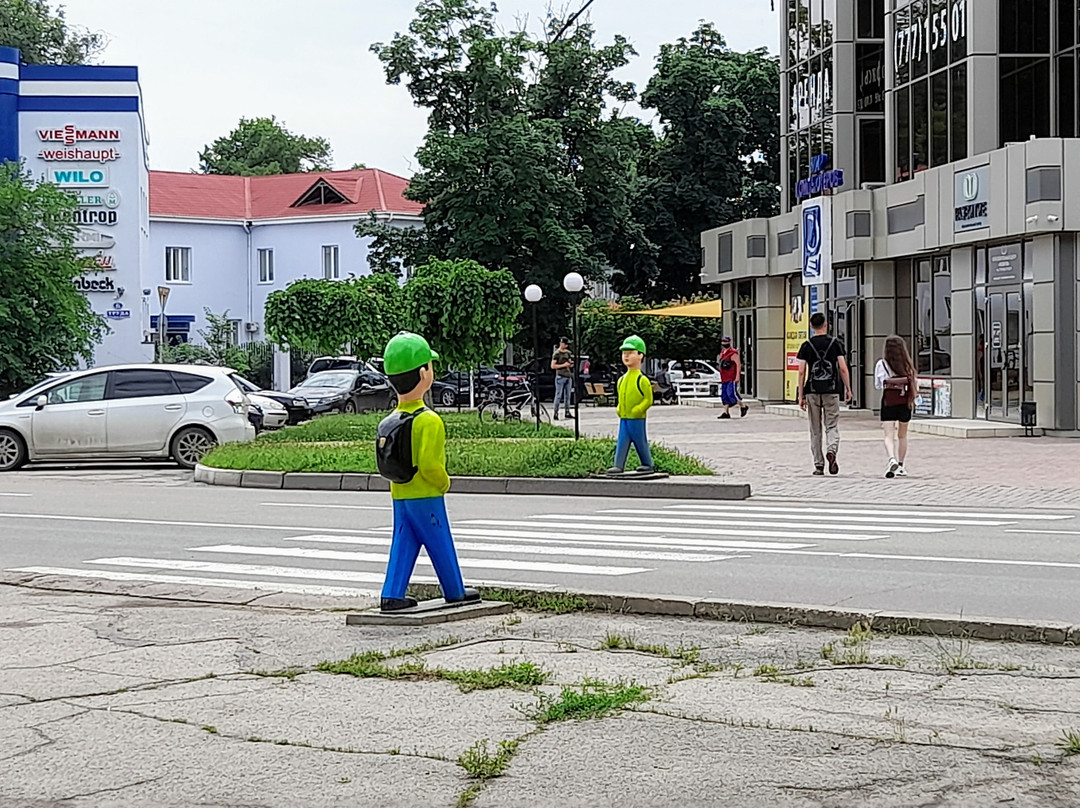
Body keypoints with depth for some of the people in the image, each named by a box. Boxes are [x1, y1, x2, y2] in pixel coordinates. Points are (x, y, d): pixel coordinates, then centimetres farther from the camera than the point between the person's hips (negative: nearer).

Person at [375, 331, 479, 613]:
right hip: (426, 495, -7)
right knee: (441, 546, 6)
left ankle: (392, 595, 6)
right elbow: (429, 465, -25)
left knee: (403, 546, 11)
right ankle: (455, 592, 19)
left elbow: (385, 459, 10)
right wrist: (444, 483, -7)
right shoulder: (428, 421, -20)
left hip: (399, 496, 7)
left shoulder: (389, 421, 6)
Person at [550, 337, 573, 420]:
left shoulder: (567, 353, 15)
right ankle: (556, 413, -4)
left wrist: (571, 363, 0)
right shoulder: (556, 354, -6)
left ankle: (567, 412, 13)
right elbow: (553, 366, -12)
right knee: (558, 395, -6)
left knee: (567, 395, 8)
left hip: (568, 376, 7)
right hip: (560, 377, -7)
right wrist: (563, 365, -14)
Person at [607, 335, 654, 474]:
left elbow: (648, 399, -12)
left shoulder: (642, 380, -11)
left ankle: (647, 464, 17)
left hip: (637, 419, -6)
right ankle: (618, 465, -1)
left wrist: (636, 410, -19)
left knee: (640, 442, 4)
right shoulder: (622, 380, 11)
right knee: (622, 442, 1)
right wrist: (619, 409, 6)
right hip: (623, 418, 6)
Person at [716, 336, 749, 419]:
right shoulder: (722, 353, 16)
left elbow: (738, 364, -15)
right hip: (724, 379, 9)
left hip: (732, 379, -9)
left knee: (731, 393, -12)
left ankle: (743, 407, 5)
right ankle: (726, 412, 7)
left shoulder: (733, 353, -11)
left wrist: (737, 376, -21)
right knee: (724, 395, 4)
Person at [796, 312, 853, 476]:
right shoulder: (836, 343, 1)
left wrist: (801, 396, 3)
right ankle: (832, 450, -25)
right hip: (831, 390, -1)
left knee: (815, 430, 8)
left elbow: (801, 372, -1)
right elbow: (843, 368, -3)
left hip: (812, 391, 1)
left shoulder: (806, 346, 2)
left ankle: (819, 465, 8)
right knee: (832, 426, 4)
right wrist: (848, 389, 6)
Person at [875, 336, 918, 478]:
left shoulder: (882, 364, -5)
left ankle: (892, 459, -32)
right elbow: (915, 384, 2)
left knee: (889, 435, -7)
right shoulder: (908, 365, -1)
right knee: (902, 436, 17)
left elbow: (877, 385, 3)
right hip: (905, 403, 2)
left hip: (888, 402, -2)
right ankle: (900, 466, 22)